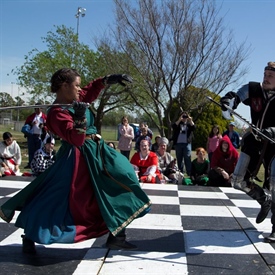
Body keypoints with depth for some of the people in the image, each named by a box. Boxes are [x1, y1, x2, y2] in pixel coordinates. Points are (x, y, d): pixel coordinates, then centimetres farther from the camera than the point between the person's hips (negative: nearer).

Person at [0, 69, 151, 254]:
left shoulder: (77, 100, 8)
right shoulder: (58, 112, -19)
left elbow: (93, 88, 25)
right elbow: (76, 139, -27)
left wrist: (111, 79, 14)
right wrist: (79, 116, -37)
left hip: (97, 153, 10)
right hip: (78, 159, -10)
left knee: (116, 192, 10)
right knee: (55, 200, -4)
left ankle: (116, 237, 19)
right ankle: (29, 237, 16)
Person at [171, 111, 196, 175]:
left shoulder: (189, 124, 11)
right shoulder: (178, 124, 9)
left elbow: (194, 127, -9)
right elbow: (173, 126, -13)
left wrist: (190, 120, -23)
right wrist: (179, 119, -24)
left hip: (187, 144, -1)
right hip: (178, 144, 1)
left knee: (187, 159, -5)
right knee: (179, 159, 6)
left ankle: (189, 174, -6)